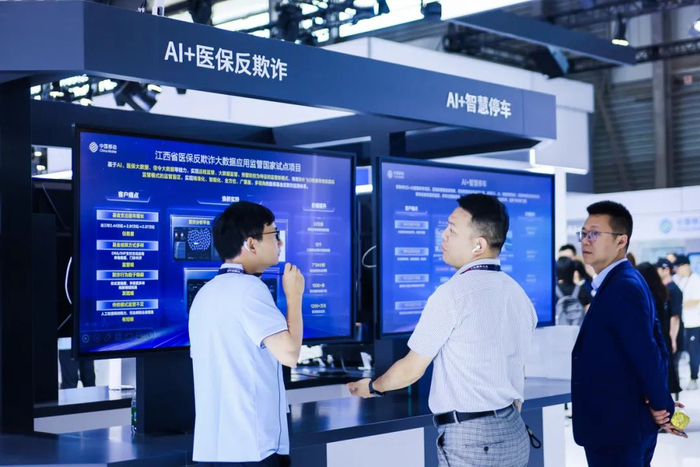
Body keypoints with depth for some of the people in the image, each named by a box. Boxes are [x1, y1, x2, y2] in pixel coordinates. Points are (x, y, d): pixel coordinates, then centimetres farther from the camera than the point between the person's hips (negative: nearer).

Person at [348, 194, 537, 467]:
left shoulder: (452, 294, -14)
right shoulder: (518, 295, 8)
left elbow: (411, 369, -6)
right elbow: (516, 373, 13)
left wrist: (372, 387, 12)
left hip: (469, 440, -7)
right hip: (513, 434, 7)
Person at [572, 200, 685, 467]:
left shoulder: (622, 287, -19)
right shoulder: (627, 282, 12)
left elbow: (647, 352, -22)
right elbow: (657, 346, 13)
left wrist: (660, 407, -10)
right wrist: (663, 407, 8)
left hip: (615, 426, -10)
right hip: (626, 422, 10)